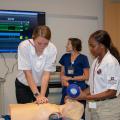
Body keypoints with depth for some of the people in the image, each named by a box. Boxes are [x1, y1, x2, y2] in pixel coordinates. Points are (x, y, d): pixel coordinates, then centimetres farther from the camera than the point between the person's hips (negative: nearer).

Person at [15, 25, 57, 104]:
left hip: (42, 85, 1)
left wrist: (42, 95, -29)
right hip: (23, 85, -1)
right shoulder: (24, 46, -26)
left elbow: (46, 74, -21)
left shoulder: (52, 49, -22)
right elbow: (27, 73, -25)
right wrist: (37, 95, -28)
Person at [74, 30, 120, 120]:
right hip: (96, 106, 6)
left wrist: (86, 97, -21)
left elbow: (112, 92, -18)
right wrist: (81, 93, -4)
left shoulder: (111, 62, -16)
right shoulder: (96, 61, 6)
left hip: (109, 108, -6)